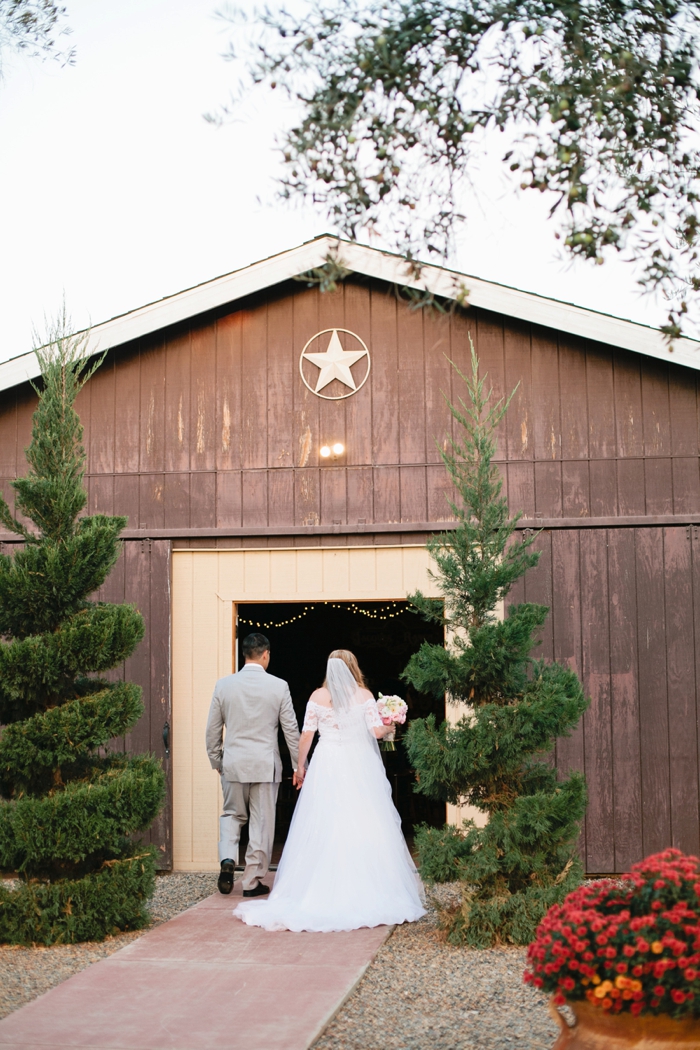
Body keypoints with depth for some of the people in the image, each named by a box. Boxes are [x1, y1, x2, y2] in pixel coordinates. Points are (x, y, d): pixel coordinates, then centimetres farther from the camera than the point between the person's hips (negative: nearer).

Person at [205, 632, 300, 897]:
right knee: (262, 822, 7)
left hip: (233, 764, 2)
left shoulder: (223, 685, -1)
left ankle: (227, 859, -6)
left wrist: (216, 761, 19)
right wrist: (299, 765, 9)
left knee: (231, 815, 18)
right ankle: (252, 881, 11)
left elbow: (212, 730, 6)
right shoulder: (279, 686, -5)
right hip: (266, 765, -2)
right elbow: (291, 730, -1)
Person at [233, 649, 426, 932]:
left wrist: (300, 767, 10)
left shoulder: (318, 696, 4)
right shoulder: (364, 695, 1)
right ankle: (366, 892, 2)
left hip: (327, 767, 1)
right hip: (359, 765, -1)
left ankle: (324, 893, 1)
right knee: (363, 829, 2)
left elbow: (306, 735, 1)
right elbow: (377, 731, -5)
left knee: (323, 829, 2)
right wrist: (390, 728, 16)